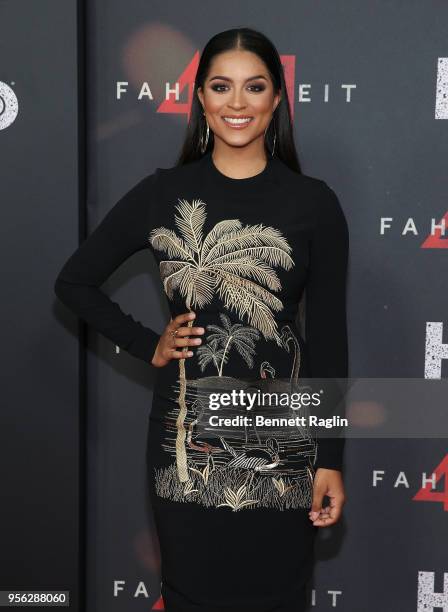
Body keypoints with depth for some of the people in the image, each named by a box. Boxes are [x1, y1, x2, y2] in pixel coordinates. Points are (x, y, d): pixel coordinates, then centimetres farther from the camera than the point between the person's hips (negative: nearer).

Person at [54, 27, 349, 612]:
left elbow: (329, 337, 0)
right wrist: (149, 347, 1)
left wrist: (331, 460, -2)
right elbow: (75, 282, 10)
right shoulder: (163, 192, 1)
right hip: (188, 434, 1)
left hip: (282, 440, 0)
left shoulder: (313, 202, -1)